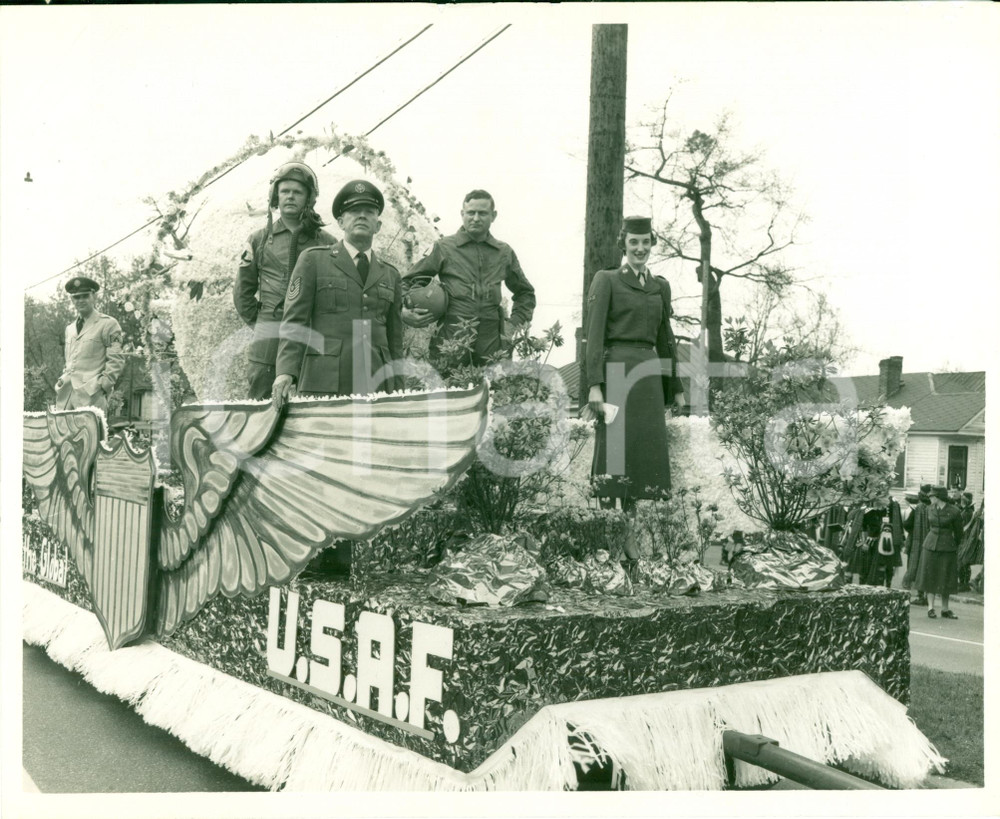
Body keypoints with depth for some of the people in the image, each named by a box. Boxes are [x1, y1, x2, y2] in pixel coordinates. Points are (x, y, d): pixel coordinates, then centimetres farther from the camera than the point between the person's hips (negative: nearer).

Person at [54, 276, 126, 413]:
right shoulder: (70, 328, 22)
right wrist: (62, 380, 14)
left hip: (91, 395, -6)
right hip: (66, 394, 6)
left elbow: (117, 360, -4)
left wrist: (102, 384, -12)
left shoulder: (108, 324, 1)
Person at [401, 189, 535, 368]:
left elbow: (525, 293, 30)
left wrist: (515, 323, 15)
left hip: (492, 342, 2)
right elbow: (407, 283, 12)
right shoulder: (443, 248, 7)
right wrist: (406, 312, -6)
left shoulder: (505, 253, 16)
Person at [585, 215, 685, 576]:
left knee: (644, 455, 5)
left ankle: (629, 538, 14)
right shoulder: (606, 280, 1)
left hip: (650, 375, 5)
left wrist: (677, 388, 18)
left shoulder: (661, 286, 16)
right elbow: (594, 335, -6)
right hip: (617, 372, -5)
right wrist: (594, 385, -15)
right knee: (613, 454, -4)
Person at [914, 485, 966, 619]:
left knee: (945, 579, 4)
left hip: (947, 548, -3)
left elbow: (958, 533, 3)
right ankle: (930, 607, 7)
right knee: (930, 576, 2)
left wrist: (954, 547, 13)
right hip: (930, 546, 3)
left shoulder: (954, 512, -8)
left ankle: (945, 609, 15)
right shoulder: (930, 510, 4)